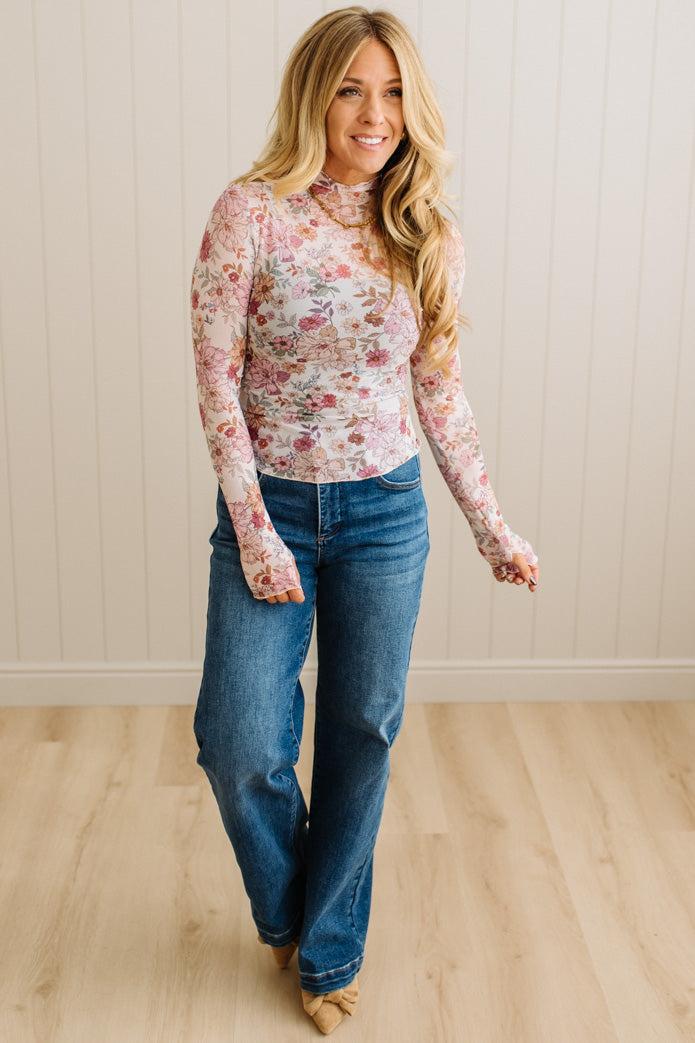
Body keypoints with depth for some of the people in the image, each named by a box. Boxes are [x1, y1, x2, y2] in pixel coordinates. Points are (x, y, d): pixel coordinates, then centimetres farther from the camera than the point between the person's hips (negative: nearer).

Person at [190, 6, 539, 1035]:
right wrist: (254, 531, -13)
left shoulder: (428, 238, 1)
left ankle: (329, 949, 33)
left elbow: (441, 395, 8)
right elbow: (216, 378, -9)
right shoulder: (252, 212, -9)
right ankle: (285, 907, 31)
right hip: (269, 507, -2)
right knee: (242, 747, -4)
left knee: (364, 736, 11)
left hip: (385, 514, 3)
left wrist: (493, 527, 8)